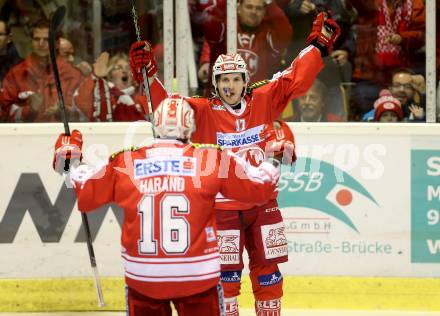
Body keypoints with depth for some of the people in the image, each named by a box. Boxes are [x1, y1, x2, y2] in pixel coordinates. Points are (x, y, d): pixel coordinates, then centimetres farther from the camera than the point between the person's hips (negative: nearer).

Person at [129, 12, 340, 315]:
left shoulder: (264, 101, 2)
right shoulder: (204, 111, -5)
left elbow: (296, 81, 1)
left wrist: (319, 45, -5)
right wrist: (148, 75, -25)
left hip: (262, 202, 3)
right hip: (223, 206, -3)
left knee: (267, 270, 11)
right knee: (227, 273, 1)